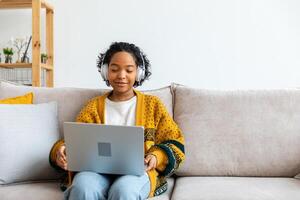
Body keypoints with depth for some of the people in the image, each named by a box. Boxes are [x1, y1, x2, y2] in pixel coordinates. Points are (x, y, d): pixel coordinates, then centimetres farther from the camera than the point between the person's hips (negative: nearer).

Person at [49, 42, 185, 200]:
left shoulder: (153, 104, 17)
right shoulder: (93, 106, 20)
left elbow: (175, 143, 12)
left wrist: (156, 157, -10)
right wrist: (61, 151, -11)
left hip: (137, 170, 0)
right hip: (99, 169, 1)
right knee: (83, 186, -35)